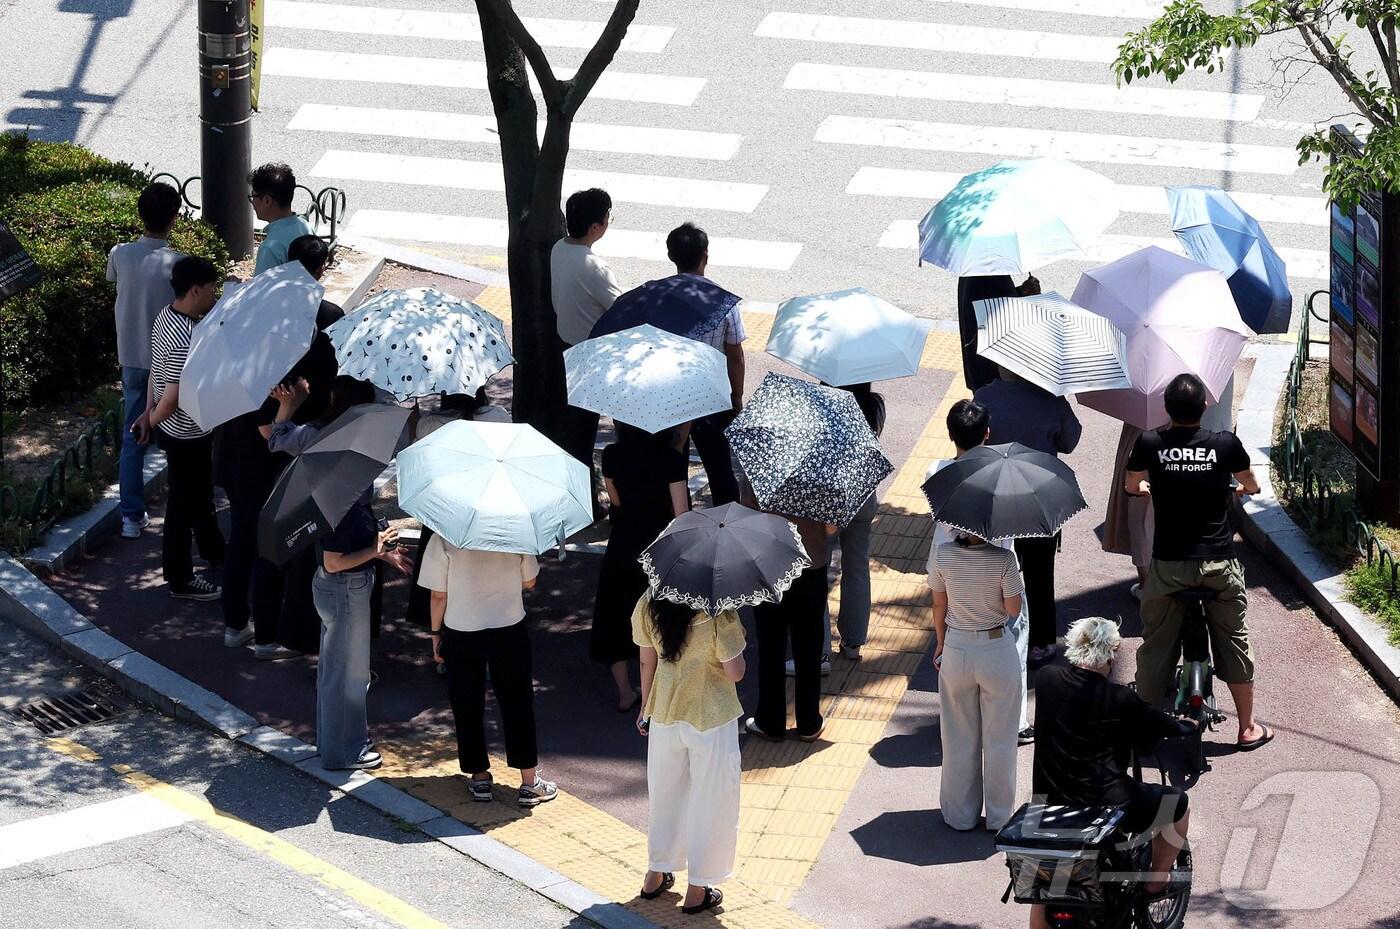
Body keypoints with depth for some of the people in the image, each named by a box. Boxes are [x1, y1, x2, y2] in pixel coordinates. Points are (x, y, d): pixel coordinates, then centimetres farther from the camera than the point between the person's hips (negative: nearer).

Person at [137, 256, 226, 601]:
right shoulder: (186, 339, -32)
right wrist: (154, 419, -8)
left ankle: (214, 552, 47)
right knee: (183, 505, 6)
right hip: (187, 435, -10)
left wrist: (149, 413, 14)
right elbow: (174, 393, -27)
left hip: (178, 429, 10)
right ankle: (180, 579, 20)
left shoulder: (167, 315, -1)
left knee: (201, 494, 28)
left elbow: (157, 370, 8)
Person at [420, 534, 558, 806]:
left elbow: (438, 595, -8)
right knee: (517, 704, 11)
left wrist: (436, 633, 5)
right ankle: (529, 783, 12)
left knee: (468, 708, 14)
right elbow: (529, 581, 3)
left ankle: (479, 778, 20)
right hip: (510, 629, 1)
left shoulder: (444, 539, -13)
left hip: (462, 634, -1)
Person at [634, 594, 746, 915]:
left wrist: (646, 707, 15)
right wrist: (736, 636, -1)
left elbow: (647, 662, 1)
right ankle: (697, 890, 19)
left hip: (665, 716, 4)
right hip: (712, 719, -4)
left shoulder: (648, 607, -11)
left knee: (664, 793, 23)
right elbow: (735, 673, -18)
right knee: (710, 802, 12)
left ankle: (655, 876, 34)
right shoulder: (719, 615, -25)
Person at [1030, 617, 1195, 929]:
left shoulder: (1046, 678, -2)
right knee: (1179, 804, 20)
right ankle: (1155, 882, 29)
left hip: (1050, 800, 5)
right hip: (1105, 805, -5)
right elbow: (1170, 729, -2)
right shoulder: (1119, 700, -15)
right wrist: (1190, 724, 21)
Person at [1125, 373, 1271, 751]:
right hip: (1220, 563, 0)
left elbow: (1131, 485, 14)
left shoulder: (1150, 444, -8)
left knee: (1156, 644, 12)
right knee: (1234, 641, 14)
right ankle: (1248, 728, 23)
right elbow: (1251, 485, 11)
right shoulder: (1225, 444, -9)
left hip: (1169, 564, 0)